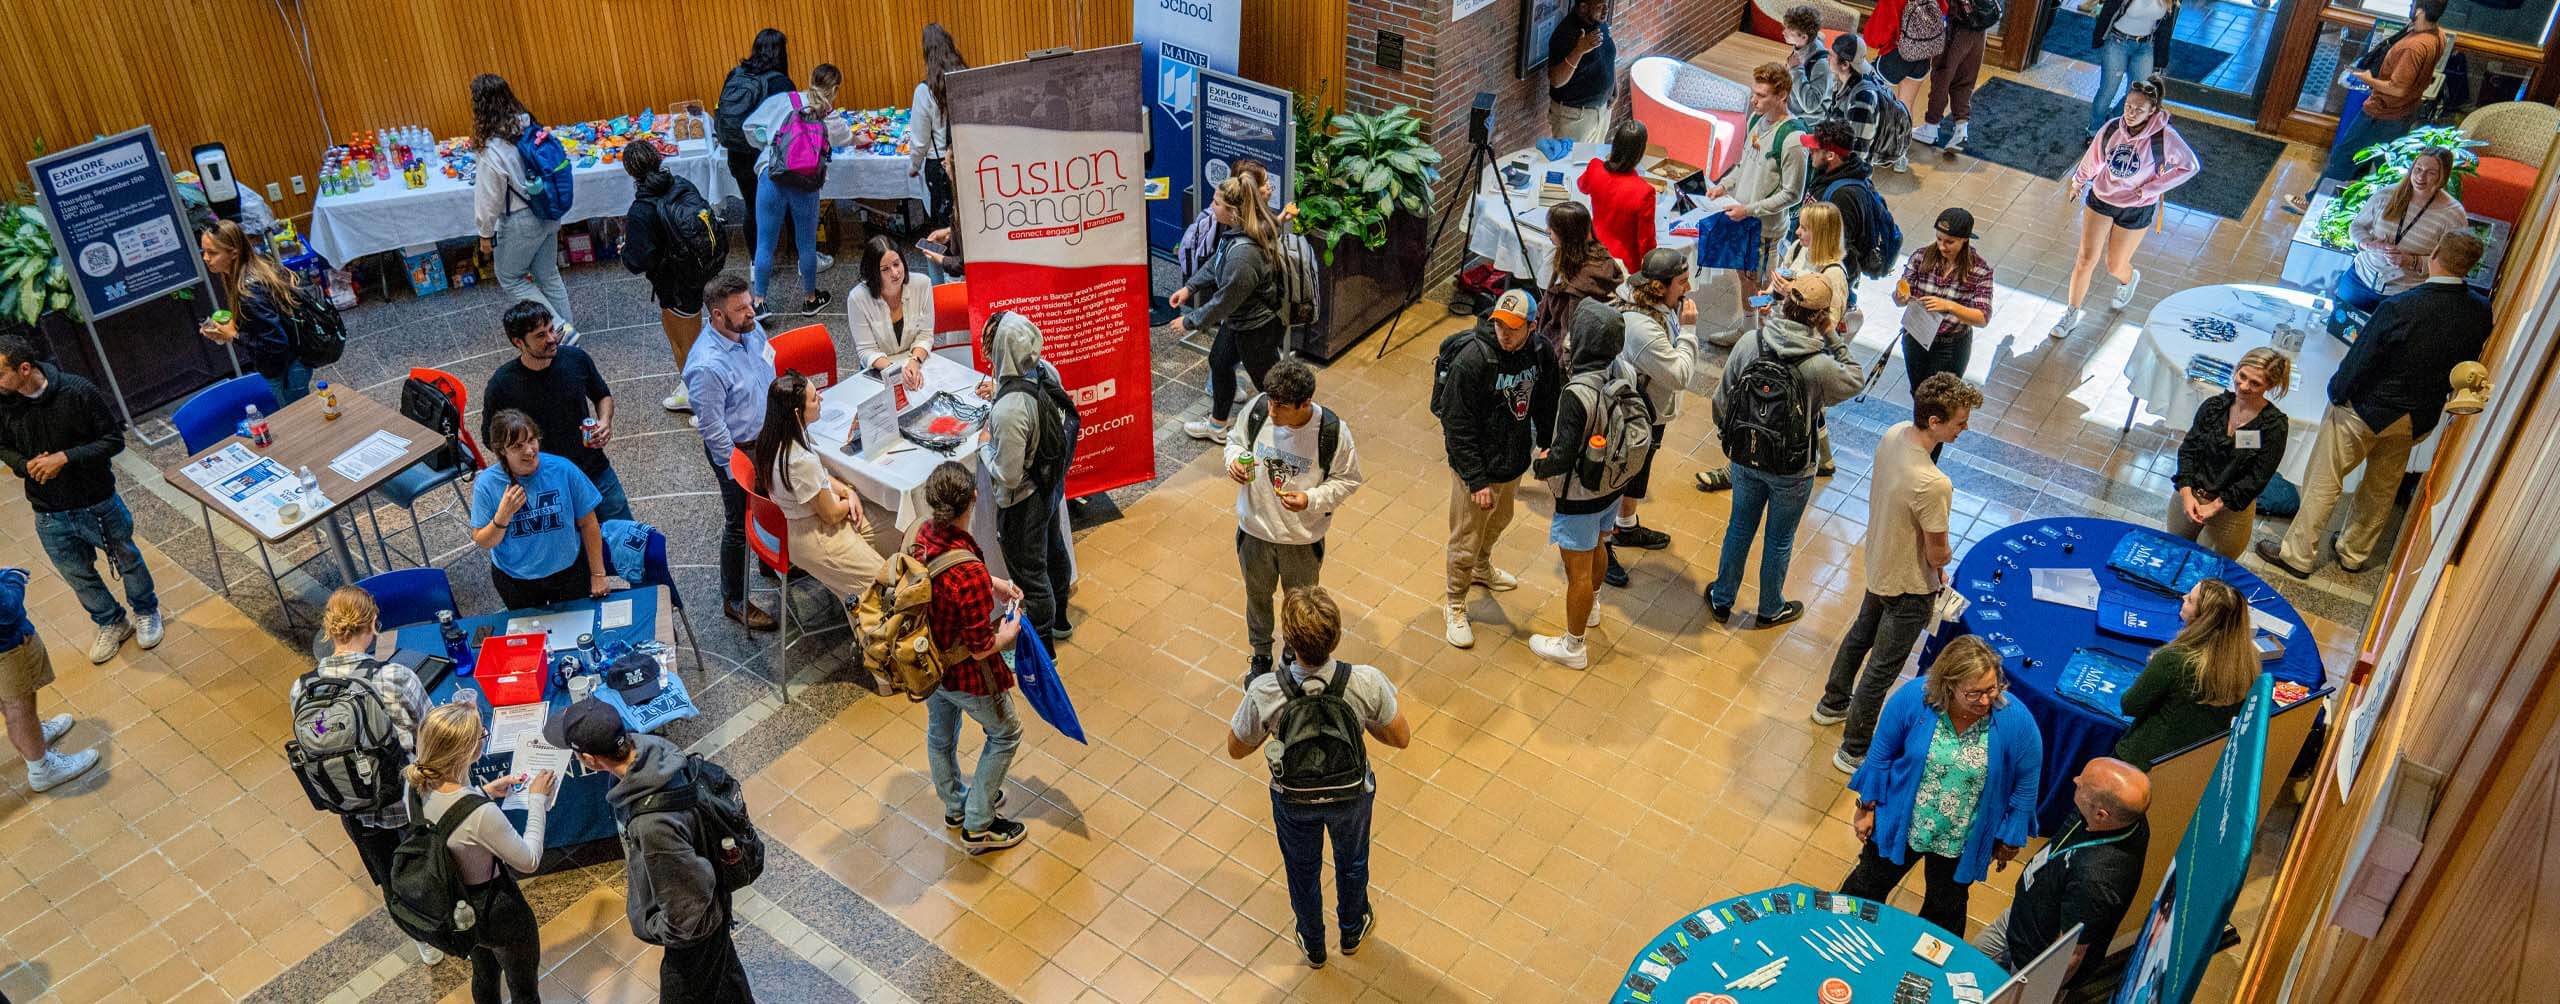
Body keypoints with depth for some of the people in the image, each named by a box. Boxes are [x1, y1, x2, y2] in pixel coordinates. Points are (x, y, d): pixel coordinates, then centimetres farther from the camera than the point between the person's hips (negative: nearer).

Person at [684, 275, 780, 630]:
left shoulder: (751, 328, -10)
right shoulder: (707, 367, -35)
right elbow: (712, 428, -26)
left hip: (767, 437, 7)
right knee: (740, 526, 10)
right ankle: (734, 601, 30)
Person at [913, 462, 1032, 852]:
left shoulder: (922, 535, -16)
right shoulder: (969, 576, -40)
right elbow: (982, 649, -27)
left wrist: (994, 585, 4)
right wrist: (1012, 629, -8)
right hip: (964, 674, -7)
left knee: (940, 732, 29)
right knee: (1005, 733, 20)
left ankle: (954, 805, 55)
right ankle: (978, 826, 31)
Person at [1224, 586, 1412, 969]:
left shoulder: (1263, 693, -35)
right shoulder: (1367, 683, -34)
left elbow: (1237, 749, -16)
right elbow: (1401, 738, -16)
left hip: (1294, 800, 0)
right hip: (1352, 794, 1)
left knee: (1302, 869, 30)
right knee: (1351, 862, 32)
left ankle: (1313, 946, 56)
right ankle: (1353, 931, 60)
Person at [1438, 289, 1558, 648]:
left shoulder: (1540, 351, -12)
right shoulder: (1471, 360, -30)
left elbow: (1546, 403, 8)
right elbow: (1458, 427, -24)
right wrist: (1476, 481, -24)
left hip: (1515, 461, 7)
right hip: (1477, 469, -6)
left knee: (1499, 521, 31)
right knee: (1466, 541, 9)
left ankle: (1482, 568, 60)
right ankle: (1455, 607, 32)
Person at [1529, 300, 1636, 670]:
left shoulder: (1576, 395, -35)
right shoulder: (1627, 373, -13)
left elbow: (1563, 458, -30)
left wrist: (1538, 465, -8)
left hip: (1580, 496, -7)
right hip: (1614, 484, 7)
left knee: (1578, 570, 11)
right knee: (1597, 546, 32)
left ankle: (1572, 646, 29)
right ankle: (1590, 606, 58)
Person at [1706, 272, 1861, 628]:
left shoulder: (1748, 344, -18)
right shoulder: (1820, 366, -27)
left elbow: (1722, 399, -5)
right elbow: (1856, 381, -4)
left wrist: (1730, 437, 13)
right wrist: (1832, 338, -7)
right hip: (1792, 470, -3)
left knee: (1739, 528, 23)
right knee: (1779, 540, 19)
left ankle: (1722, 600, 39)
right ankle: (1771, 609, 39)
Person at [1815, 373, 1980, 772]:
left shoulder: (1893, 435, -15)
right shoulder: (1933, 485, -39)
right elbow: (1938, 554, -25)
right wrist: (1943, 559, 1)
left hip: (1878, 564, 8)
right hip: (1909, 587, -8)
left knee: (1861, 634, 31)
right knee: (1882, 670, 12)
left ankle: (1833, 704, 55)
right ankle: (1855, 751, 30)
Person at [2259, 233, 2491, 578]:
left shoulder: (2399, 309, -31)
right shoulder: (2481, 312, -14)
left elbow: (2360, 359, -21)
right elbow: (2466, 364, 1)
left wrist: (2337, 392, -4)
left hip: (2366, 409, -5)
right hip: (2419, 418, 6)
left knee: (2325, 481, 11)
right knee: (2383, 487, 24)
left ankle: (2299, 555, 22)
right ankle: (2354, 552, 42)